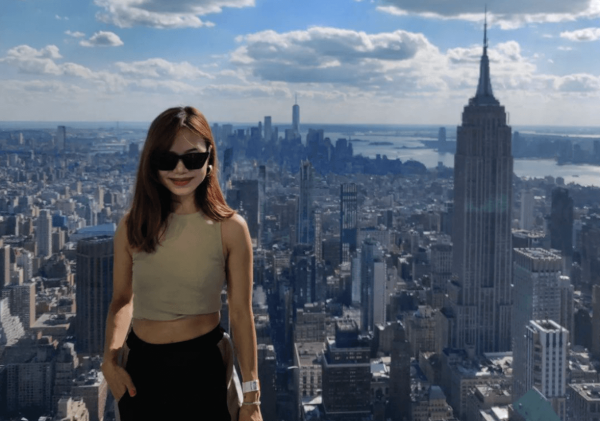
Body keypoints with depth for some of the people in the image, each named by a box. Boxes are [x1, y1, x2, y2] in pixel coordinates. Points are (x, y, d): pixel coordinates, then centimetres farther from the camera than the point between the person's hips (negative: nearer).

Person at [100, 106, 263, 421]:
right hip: (142, 368, 3)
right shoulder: (132, 226, -3)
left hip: (202, 366, -2)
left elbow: (241, 313, -7)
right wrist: (109, 359, -8)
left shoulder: (230, 228, -10)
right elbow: (122, 300, 7)